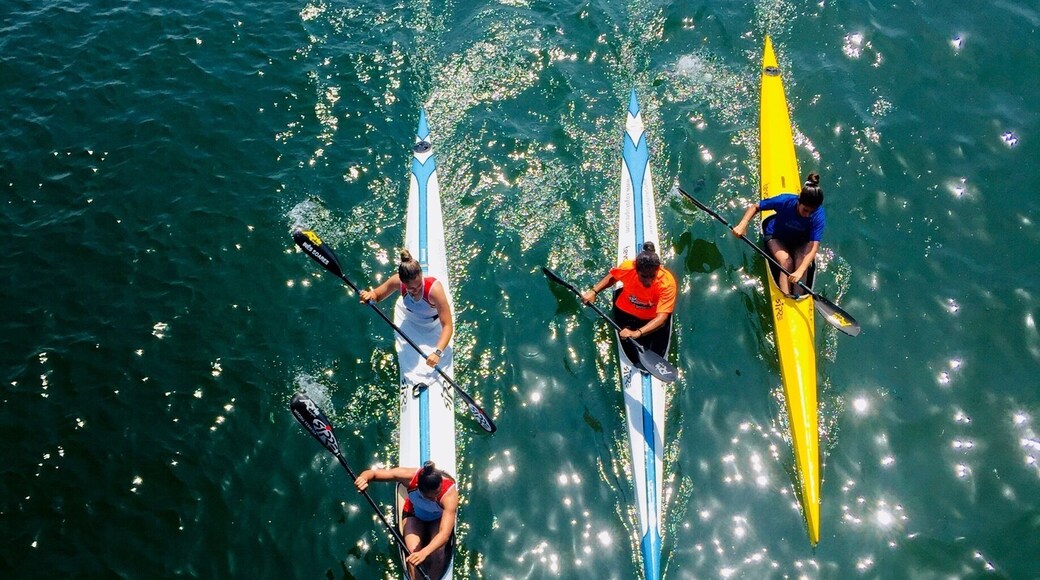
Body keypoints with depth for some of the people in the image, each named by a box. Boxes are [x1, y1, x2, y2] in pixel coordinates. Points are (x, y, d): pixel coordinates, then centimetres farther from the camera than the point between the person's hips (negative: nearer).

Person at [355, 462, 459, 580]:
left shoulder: (450, 493, -39)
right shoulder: (410, 476, -35)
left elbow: (445, 534, -48)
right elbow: (373, 473, -26)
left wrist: (424, 553, -65)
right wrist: (364, 478, -51)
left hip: (441, 518, -1)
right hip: (415, 516, 1)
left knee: (437, 552, -28)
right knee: (413, 552, -25)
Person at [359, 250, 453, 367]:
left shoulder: (434, 289, -46)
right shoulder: (397, 281, -36)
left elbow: (448, 325, -45)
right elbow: (376, 295, -17)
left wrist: (437, 352, -58)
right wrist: (370, 295, -42)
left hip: (436, 320, -3)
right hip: (411, 318, 3)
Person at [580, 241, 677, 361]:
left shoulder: (668, 283, -36)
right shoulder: (627, 267, -29)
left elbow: (662, 317, -41)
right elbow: (612, 276, -2)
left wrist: (637, 333, -54)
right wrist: (593, 291, -14)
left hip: (653, 319, -1)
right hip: (627, 313, 1)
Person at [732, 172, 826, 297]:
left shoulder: (819, 216, -31)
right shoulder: (785, 201, -32)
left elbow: (813, 248, -36)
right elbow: (755, 207, -18)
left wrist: (800, 271, -49)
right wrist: (742, 225, -33)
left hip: (800, 241, 1)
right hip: (776, 237, -1)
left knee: (802, 264, -27)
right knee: (786, 262, -28)